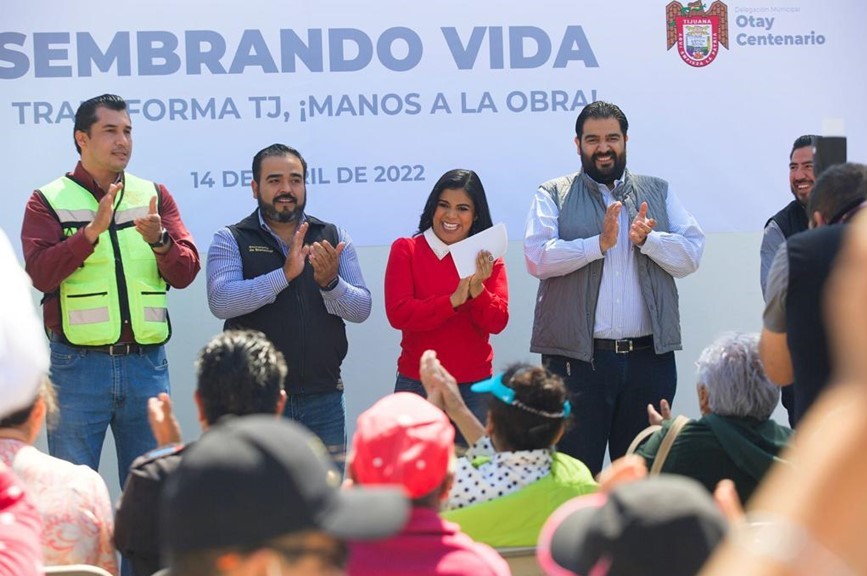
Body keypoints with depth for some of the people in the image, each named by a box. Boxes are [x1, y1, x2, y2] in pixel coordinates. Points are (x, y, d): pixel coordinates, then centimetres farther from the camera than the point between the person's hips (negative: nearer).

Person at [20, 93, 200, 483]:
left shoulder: (154, 196, 11)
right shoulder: (49, 200, 2)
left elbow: (185, 272, 3)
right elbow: (39, 273, -12)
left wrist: (159, 240, -17)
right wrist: (92, 231, -23)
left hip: (147, 363, 3)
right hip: (78, 364, -3)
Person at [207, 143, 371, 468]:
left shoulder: (334, 238, 9)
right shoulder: (230, 240, 1)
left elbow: (361, 309, 2)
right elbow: (220, 301, -16)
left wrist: (330, 282, -18)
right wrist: (285, 274, -24)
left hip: (324, 399, 3)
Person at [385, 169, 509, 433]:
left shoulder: (488, 258, 7)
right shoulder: (406, 250, 0)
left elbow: (497, 322, -1)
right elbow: (398, 313, -11)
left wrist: (477, 289, -20)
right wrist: (454, 300, -20)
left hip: (475, 387, 2)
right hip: (418, 384, -2)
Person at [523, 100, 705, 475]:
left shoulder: (658, 192, 15)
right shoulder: (553, 195, 7)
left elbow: (691, 254, 6)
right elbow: (537, 257, -8)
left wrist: (647, 239, -11)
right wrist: (599, 243, -16)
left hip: (649, 356, 3)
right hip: (578, 359, -3)